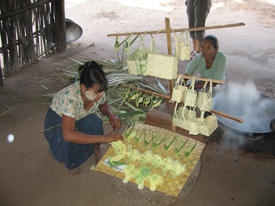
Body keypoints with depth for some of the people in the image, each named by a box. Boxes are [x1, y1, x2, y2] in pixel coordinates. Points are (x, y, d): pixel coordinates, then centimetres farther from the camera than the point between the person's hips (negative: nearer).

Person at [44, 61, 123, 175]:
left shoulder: (98, 91, -22)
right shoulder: (70, 97, -41)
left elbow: (103, 105, 5)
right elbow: (68, 135, -50)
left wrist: (111, 115, -19)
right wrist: (104, 138, -50)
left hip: (79, 119, 4)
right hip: (56, 121, -4)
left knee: (94, 122, -29)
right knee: (70, 140, -36)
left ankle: (97, 153, -4)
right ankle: (70, 165, -3)